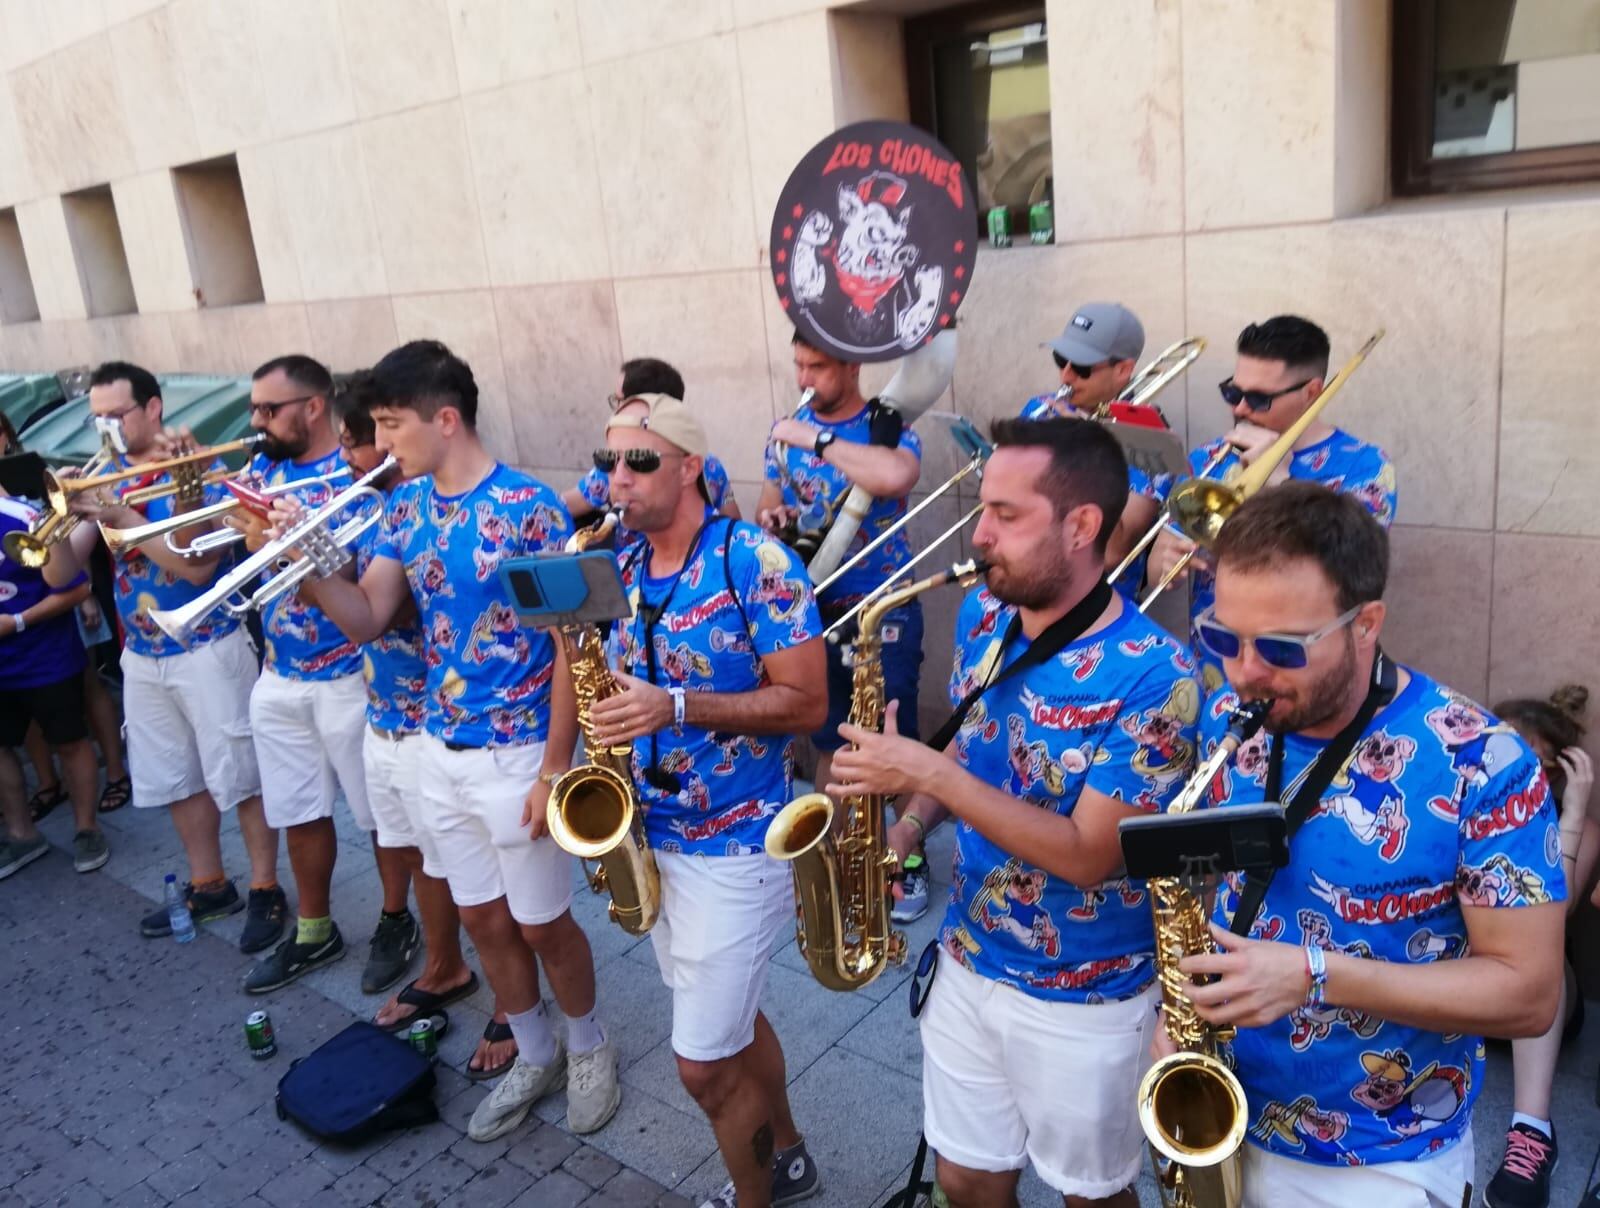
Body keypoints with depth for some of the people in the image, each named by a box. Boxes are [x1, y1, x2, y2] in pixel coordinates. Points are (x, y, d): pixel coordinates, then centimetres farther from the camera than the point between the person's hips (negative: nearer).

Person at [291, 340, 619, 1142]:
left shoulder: (528, 507, -17)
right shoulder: (404, 507, 4)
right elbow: (366, 620, 2)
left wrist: (555, 767, -16)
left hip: (517, 755, -6)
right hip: (439, 751, 6)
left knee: (541, 924, 9)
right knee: (484, 920, 17)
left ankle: (589, 1047, 35)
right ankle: (534, 1057, 38)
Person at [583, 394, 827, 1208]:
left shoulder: (756, 561, -17)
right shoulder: (621, 568, 4)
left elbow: (807, 702, -19)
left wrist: (680, 707, -29)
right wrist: (615, 721, -6)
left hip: (735, 845, -7)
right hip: (656, 838, 7)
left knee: (704, 1063, 1)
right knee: (729, 1024, 23)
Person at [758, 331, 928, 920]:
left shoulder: (888, 426, -13)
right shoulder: (785, 430, 3)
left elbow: (894, 477, -36)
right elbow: (770, 500, 15)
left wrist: (815, 438, -28)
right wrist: (769, 517, -10)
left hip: (883, 611, -4)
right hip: (814, 609, 4)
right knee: (828, 741, 15)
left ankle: (911, 859, 23)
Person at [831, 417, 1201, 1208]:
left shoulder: (1153, 676, -26)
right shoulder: (982, 617, -5)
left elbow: (1086, 855, -26)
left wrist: (931, 775, -29)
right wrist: (904, 829, -7)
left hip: (1081, 1002, -5)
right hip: (966, 963, 5)